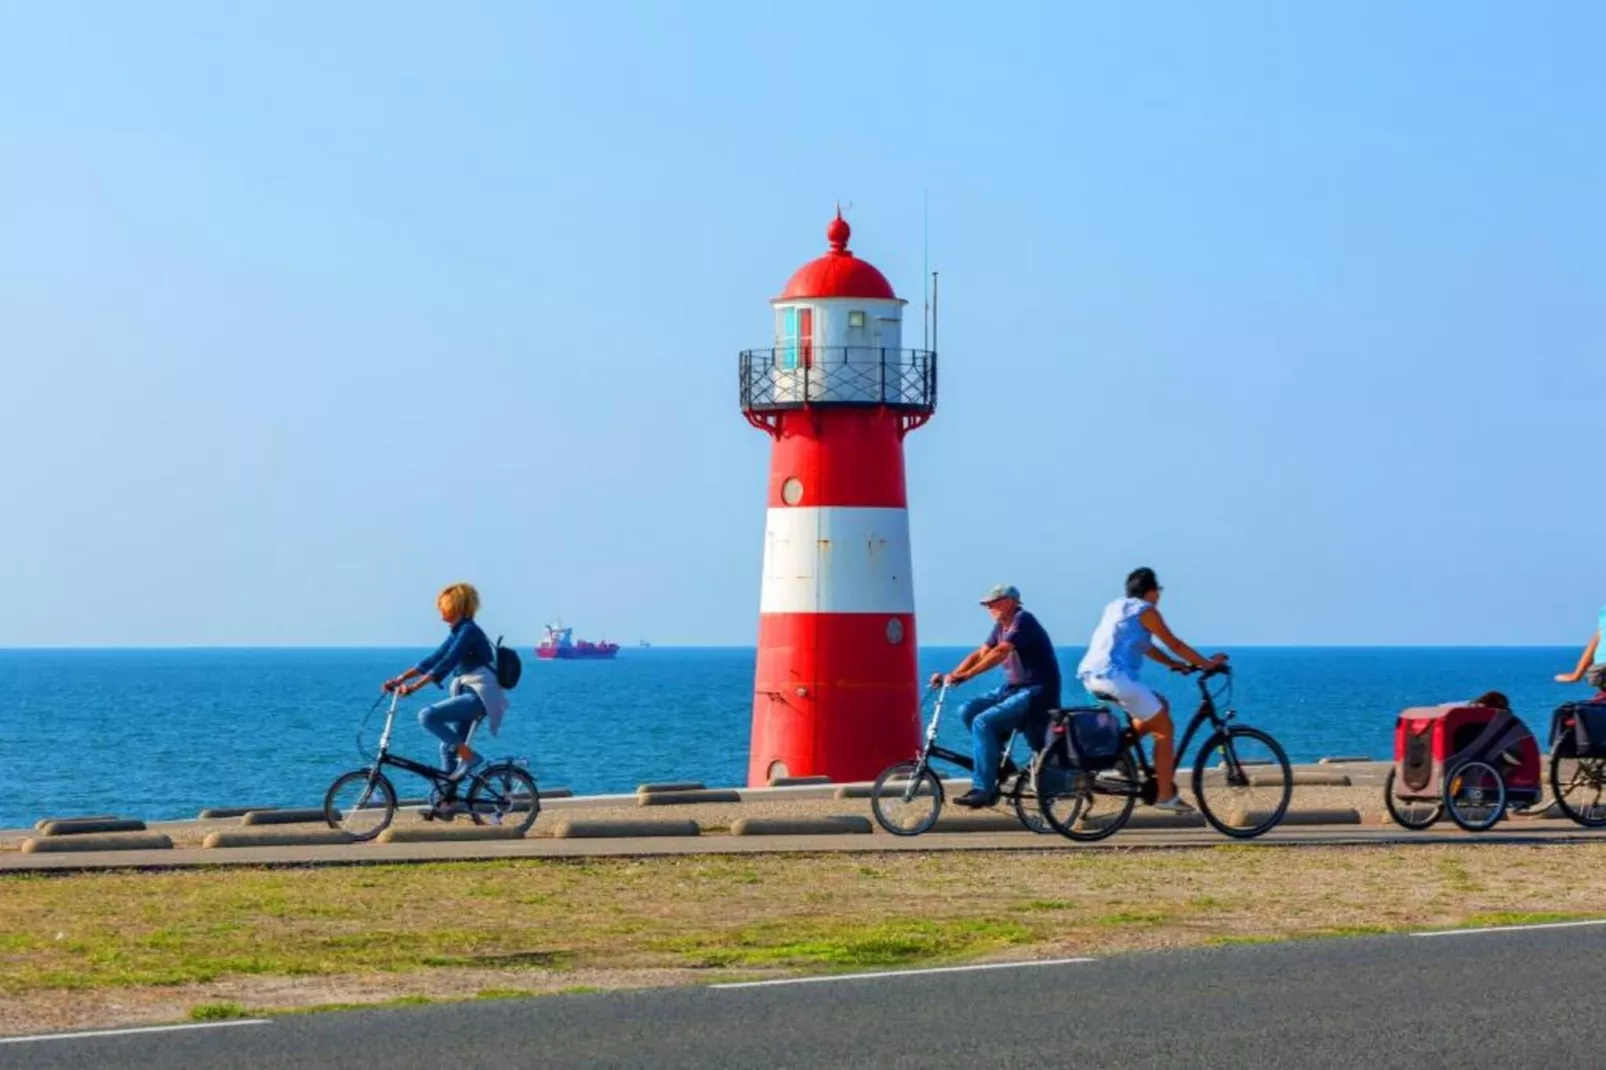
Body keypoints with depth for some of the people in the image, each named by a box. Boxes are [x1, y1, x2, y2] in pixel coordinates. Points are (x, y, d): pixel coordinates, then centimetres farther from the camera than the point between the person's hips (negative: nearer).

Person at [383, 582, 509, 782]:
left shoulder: (468, 631, -13)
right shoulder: (457, 633, 17)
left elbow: (446, 664, -22)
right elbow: (433, 660, 17)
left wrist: (414, 687, -26)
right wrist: (401, 679, 9)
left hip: (480, 696, -10)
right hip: (468, 693, 10)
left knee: (428, 716, -23)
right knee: (448, 747, 10)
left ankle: (468, 756, -16)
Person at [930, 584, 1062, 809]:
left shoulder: (1023, 621, -15)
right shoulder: (1001, 626, 14)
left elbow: (1001, 652, -28)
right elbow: (980, 653, 8)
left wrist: (965, 675, -34)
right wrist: (951, 676, -6)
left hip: (1036, 692, -10)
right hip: (1012, 688, 10)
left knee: (983, 722, -24)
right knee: (968, 711, -3)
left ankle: (983, 789, -22)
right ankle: (997, 762, 4)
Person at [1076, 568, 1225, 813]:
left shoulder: (1115, 607, 24)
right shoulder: (1145, 610, -1)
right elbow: (1175, 645, 0)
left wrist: (1176, 664, 24)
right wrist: (1207, 663, 9)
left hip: (1090, 675, 9)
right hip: (1116, 675, -9)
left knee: (1159, 707, 23)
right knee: (1164, 728, 3)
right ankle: (1165, 795, 1)